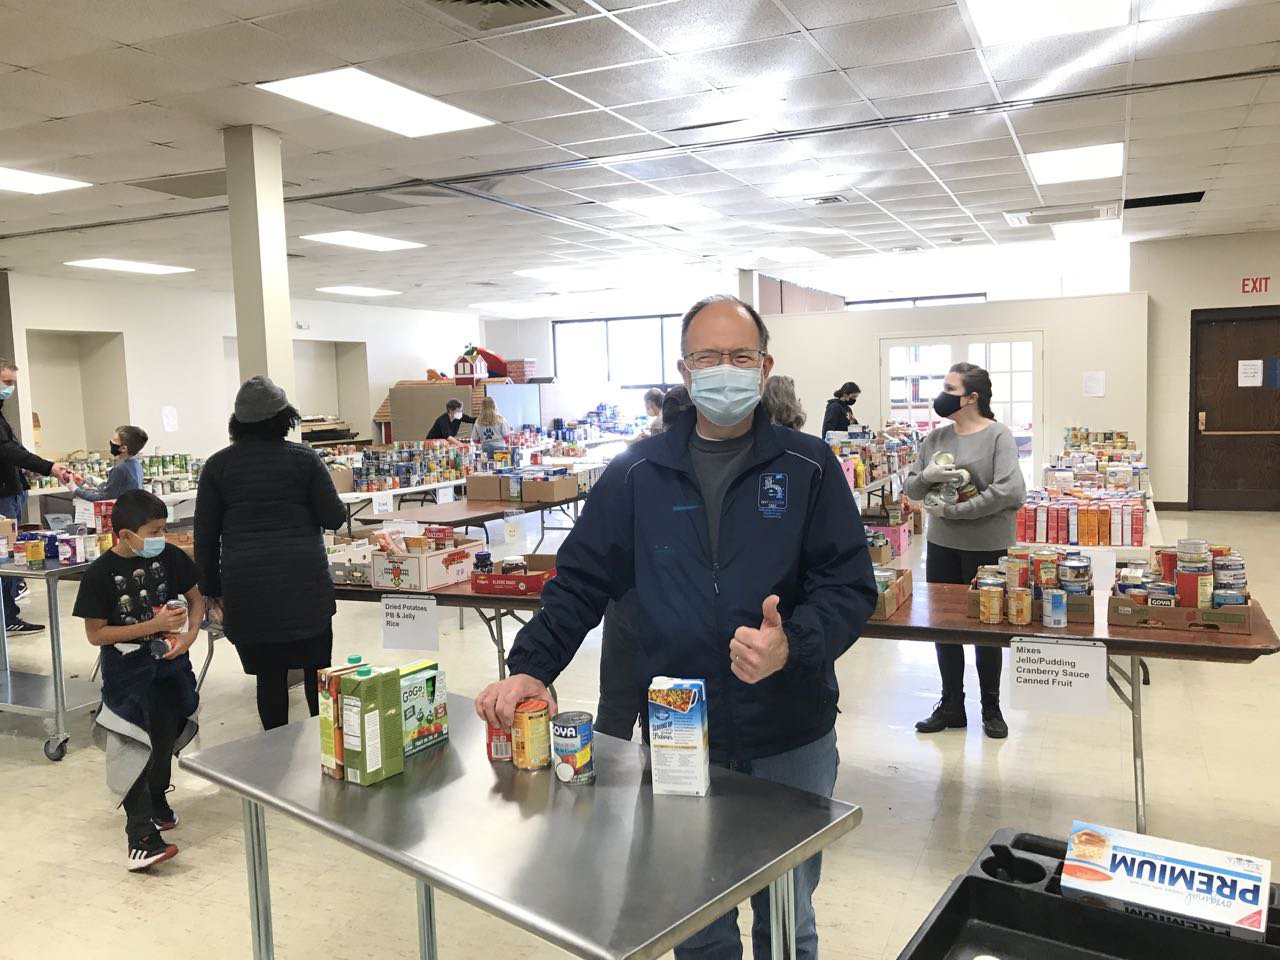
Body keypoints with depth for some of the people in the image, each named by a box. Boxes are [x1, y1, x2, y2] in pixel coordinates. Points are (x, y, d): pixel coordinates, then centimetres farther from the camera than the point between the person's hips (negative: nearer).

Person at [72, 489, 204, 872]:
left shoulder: (170, 556, -5)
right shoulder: (100, 574, -15)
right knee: (134, 746, -11)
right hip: (127, 670, -4)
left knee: (167, 735, 17)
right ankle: (141, 834, -5)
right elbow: (96, 634, -12)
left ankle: (156, 799, 42)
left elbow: (195, 597, 8)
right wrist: (154, 625, -19)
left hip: (169, 662, 4)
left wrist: (189, 634, -10)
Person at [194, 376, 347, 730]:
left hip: (247, 588, 2)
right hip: (303, 581, -1)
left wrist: (212, 589, 14)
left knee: (269, 675, 8)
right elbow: (334, 518, -1)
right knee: (317, 671, 8)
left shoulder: (218, 465, 5)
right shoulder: (303, 458, 0)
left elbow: (205, 534, 6)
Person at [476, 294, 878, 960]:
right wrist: (530, 667, -12)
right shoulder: (638, 474, 1)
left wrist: (794, 647, -26)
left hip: (791, 743, 0)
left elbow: (849, 585, -8)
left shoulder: (808, 468, -3)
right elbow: (582, 581, 1)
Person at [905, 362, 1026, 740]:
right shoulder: (936, 437, 4)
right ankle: (951, 705, 27)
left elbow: (1009, 491, -21)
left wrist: (952, 511, -19)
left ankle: (991, 707, 29)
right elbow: (911, 489, 7)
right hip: (941, 545, 5)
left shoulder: (997, 435, -10)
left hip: (986, 548, -4)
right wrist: (926, 476, -16)